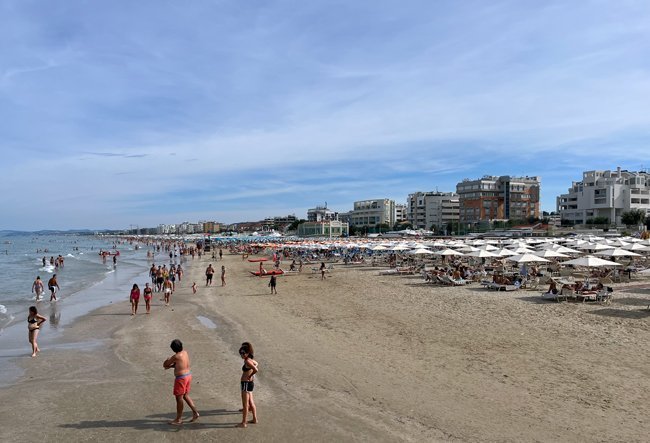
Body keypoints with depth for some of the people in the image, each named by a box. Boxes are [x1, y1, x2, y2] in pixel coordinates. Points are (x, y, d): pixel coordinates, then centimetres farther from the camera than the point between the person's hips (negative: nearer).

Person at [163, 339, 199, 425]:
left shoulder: (176, 356, -20)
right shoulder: (185, 352, 4)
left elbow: (164, 365, -8)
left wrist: (168, 360, 12)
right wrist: (171, 365, 6)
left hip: (181, 378, -8)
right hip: (188, 375, 8)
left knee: (179, 398, 5)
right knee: (186, 396, 20)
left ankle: (179, 419, 15)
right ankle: (195, 413, 20)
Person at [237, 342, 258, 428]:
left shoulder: (247, 361, -20)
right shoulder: (250, 360, 7)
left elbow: (256, 369, -33)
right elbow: (256, 363, 28)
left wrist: (250, 376, -16)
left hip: (246, 384, -10)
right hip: (250, 383, 10)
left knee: (245, 404, 0)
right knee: (250, 402, 20)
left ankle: (244, 423, 8)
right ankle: (255, 419, 30)